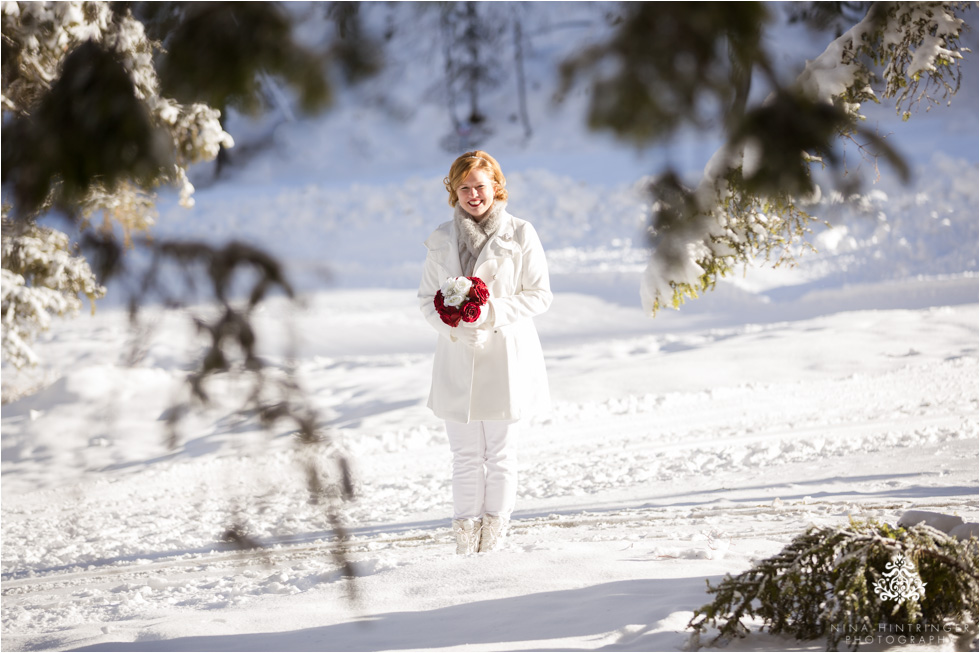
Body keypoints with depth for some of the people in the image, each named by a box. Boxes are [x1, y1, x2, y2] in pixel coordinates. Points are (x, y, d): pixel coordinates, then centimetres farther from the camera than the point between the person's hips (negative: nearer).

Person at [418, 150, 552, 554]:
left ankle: (494, 532, 15)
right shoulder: (441, 240, 7)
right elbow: (426, 298, 11)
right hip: (458, 359, 2)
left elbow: (540, 296, -2)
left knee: (501, 455, 3)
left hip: (507, 359, -2)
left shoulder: (520, 235, -1)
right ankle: (465, 534, 12)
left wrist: (492, 312, -17)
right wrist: (453, 326, -11)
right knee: (466, 456, 5)